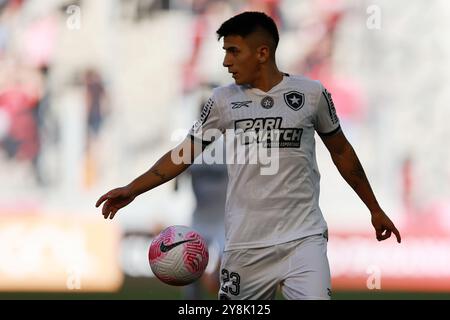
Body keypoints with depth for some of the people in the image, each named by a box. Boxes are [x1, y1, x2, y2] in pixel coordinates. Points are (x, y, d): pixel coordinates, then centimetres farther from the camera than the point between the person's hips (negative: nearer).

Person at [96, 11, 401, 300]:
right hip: (245, 245, 2)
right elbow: (185, 153, 10)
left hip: (303, 237, -2)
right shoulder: (224, 100, 4)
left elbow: (341, 151, 13)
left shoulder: (312, 93, 1)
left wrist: (375, 209, 17)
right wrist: (132, 189, 1)